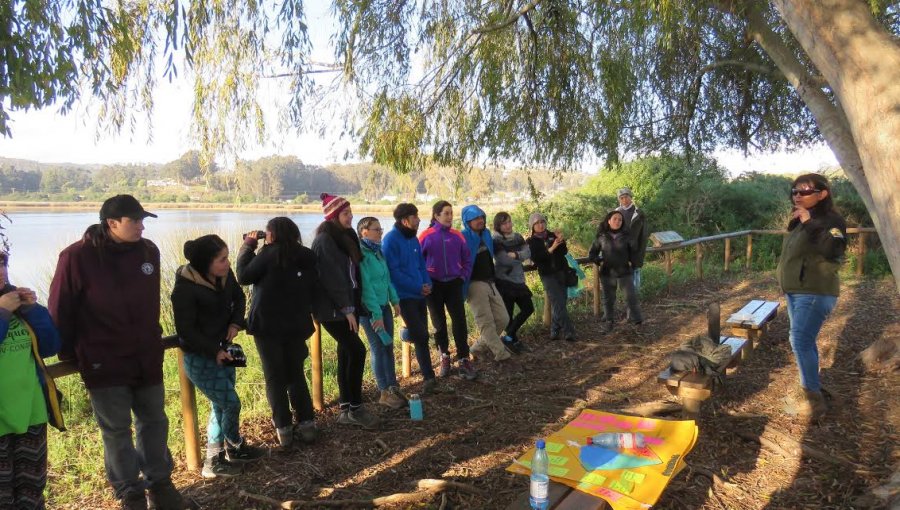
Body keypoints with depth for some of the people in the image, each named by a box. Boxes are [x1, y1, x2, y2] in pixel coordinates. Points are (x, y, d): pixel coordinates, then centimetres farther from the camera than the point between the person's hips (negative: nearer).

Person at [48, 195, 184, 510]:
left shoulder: (148, 251, -1)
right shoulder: (77, 257, -15)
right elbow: (60, 311, -7)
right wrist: (67, 355, -1)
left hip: (147, 357, 4)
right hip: (103, 362, -4)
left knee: (154, 421, 15)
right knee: (116, 430, 9)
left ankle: (158, 480, 33)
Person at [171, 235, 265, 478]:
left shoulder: (225, 275, -8)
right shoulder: (185, 288, -25)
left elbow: (239, 298, 10)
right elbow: (185, 330, -20)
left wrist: (236, 323, -7)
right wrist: (215, 350, -21)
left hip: (222, 350, 7)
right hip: (199, 358, -7)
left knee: (221, 406, 15)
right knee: (231, 404, -2)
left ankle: (214, 461, 30)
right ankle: (236, 449, 26)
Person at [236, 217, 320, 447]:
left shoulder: (269, 253, -12)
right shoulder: (307, 256, 2)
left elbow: (243, 277, -5)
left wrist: (248, 245, 2)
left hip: (268, 324, -4)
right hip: (297, 324, 4)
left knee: (275, 377, 6)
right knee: (296, 374, 15)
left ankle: (284, 429, 9)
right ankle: (307, 424, 14)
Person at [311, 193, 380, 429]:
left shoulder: (346, 236, 13)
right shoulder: (325, 240, -14)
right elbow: (332, 277, -19)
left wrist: (353, 306, 11)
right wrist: (346, 308, -19)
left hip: (347, 305, 8)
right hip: (333, 309, -8)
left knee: (347, 354, 9)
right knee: (356, 350, -10)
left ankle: (346, 410, 18)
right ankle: (355, 408, 2)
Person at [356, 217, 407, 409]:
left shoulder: (377, 251, 10)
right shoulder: (361, 254, -15)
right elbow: (366, 285, -19)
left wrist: (395, 300, 10)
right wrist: (376, 313, -19)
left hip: (384, 305, 8)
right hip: (369, 309, -8)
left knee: (388, 346, 11)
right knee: (379, 348, 0)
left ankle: (393, 387, 20)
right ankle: (384, 392, 12)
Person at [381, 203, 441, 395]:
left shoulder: (413, 238, 11)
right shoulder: (391, 240, -13)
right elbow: (394, 271, -18)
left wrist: (428, 283, -2)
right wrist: (418, 287, -15)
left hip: (419, 294, 7)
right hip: (405, 296, -7)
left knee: (422, 336, 11)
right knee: (421, 336, -8)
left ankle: (428, 376, 19)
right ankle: (429, 377, 1)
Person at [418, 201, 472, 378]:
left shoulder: (457, 235, 1)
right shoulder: (426, 236, -7)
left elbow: (467, 259, 11)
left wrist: (463, 276, 1)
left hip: (454, 284, 1)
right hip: (434, 286, -1)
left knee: (460, 321, -4)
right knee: (439, 323, 10)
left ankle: (463, 359, 5)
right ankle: (444, 358, 25)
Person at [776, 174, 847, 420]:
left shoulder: (830, 220, -13)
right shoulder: (799, 221, 13)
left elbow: (833, 250, -31)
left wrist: (810, 223, -29)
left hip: (815, 293, -9)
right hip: (795, 291, 9)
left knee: (800, 342, -14)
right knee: (805, 342, 16)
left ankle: (814, 397, -5)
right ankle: (812, 390, 29)